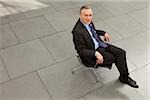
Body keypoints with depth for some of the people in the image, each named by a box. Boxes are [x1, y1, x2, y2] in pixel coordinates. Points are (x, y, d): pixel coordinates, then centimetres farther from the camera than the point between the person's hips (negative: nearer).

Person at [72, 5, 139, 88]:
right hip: (92, 51, -8)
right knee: (115, 58, -12)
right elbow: (81, 50, -23)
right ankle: (124, 77, 13)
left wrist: (104, 33, 9)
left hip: (100, 44, 8)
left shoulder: (89, 22, -2)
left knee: (121, 52, -4)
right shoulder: (78, 31, -26)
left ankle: (124, 77, 7)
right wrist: (96, 54, -31)